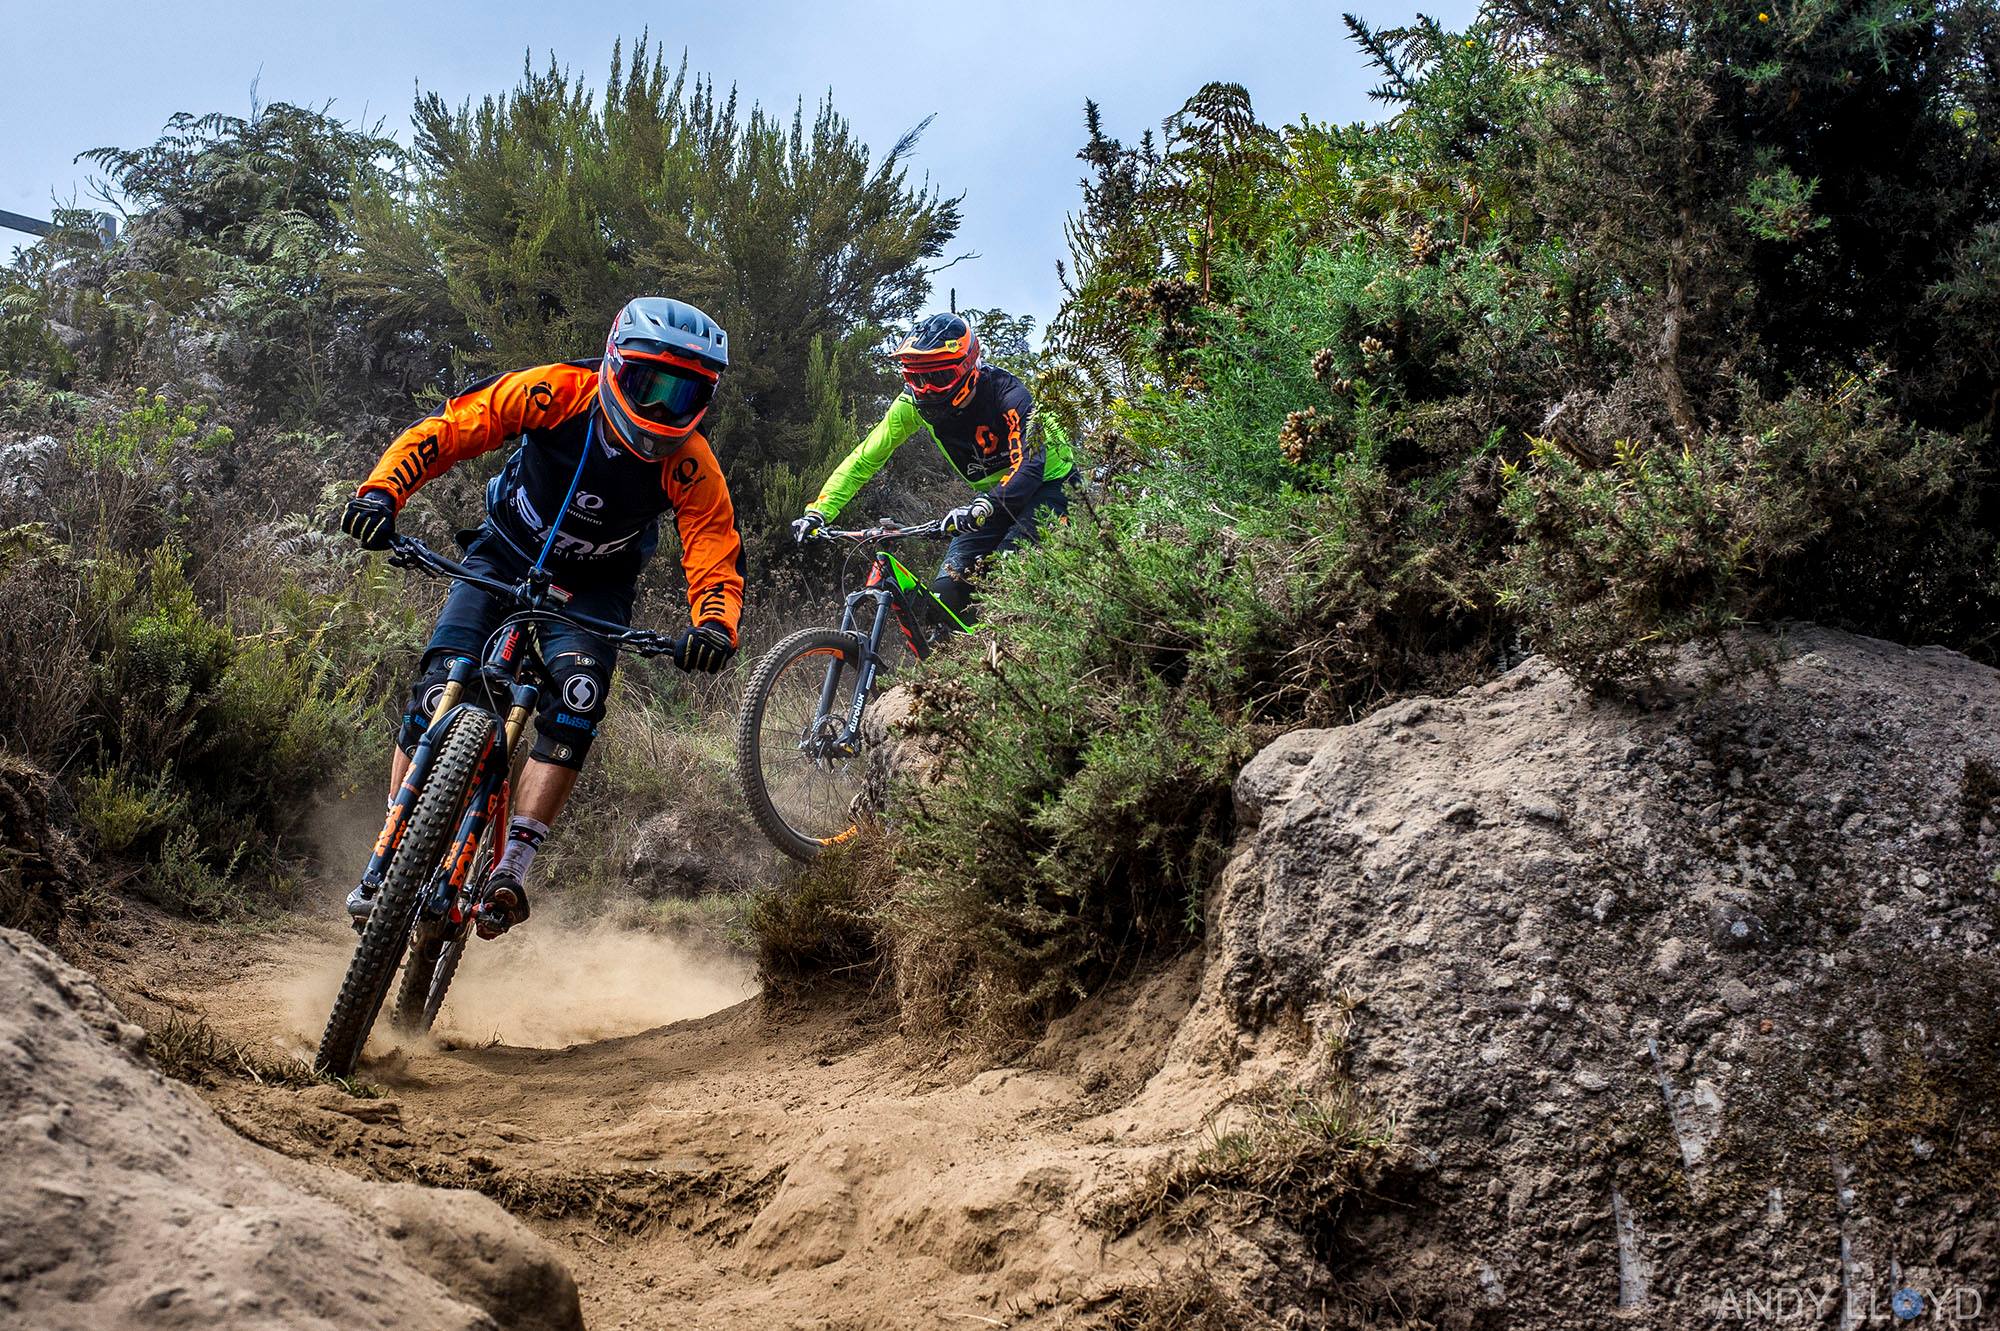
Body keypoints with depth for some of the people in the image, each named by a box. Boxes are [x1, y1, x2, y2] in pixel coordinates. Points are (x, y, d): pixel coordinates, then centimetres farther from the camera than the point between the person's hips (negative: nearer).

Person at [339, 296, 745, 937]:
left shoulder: (690, 466, -25)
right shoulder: (557, 392, -25)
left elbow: (718, 562, -24)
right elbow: (447, 429, -21)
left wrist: (714, 626, -46)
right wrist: (381, 490, -36)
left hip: (590, 590, 0)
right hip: (504, 558, 0)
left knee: (576, 698, -27)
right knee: (440, 687, -16)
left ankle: (512, 867, -24)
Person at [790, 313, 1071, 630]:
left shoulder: (1006, 393, -30)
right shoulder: (914, 403, -15)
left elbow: (1029, 465, -40)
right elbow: (865, 458, -10)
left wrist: (981, 509, -56)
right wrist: (817, 512, -21)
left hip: (1045, 482, -5)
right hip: (992, 491, 5)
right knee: (948, 589, -11)